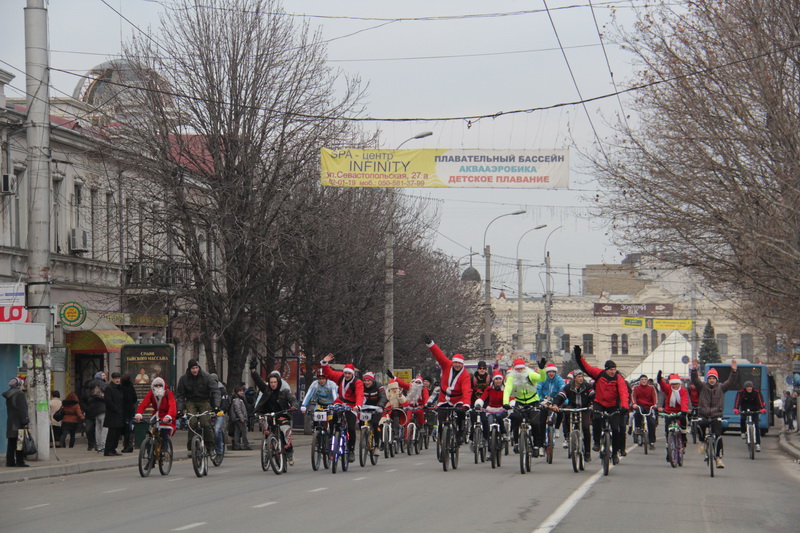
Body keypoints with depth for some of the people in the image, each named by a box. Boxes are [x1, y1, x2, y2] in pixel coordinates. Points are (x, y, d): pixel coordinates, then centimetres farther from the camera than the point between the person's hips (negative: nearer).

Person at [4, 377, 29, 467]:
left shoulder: (8, 395, 15)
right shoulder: (19, 394, -12)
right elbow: (22, 410, -17)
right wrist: (25, 421, -16)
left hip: (10, 423, 9)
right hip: (19, 423, -9)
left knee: (11, 443, 10)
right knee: (20, 442, -6)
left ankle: (10, 461, 11)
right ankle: (20, 461, -8)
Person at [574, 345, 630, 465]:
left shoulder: (619, 379, -13)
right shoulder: (599, 374, -7)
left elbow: (623, 392, -25)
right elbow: (585, 367, -8)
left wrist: (625, 406, -41)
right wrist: (578, 356, -23)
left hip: (613, 406, -1)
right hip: (599, 403, 1)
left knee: (616, 429, -6)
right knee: (596, 419, -30)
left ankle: (615, 453, 11)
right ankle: (597, 442, -12)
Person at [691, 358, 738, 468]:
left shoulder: (721, 387, 8)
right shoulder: (703, 387, 8)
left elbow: (731, 381, -4)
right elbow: (695, 380, -6)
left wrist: (734, 371, -20)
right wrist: (694, 370, -24)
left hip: (716, 416, 0)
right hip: (704, 415, 0)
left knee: (718, 436, -12)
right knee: (700, 425, -33)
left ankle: (719, 457, -4)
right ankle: (702, 442, -6)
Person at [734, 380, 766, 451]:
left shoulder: (756, 392, -13)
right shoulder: (740, 393, -13)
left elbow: (760, 400, -25)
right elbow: (737, 401, -27)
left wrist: (763, 408, -44)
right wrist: (736, 409, -46)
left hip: (754, 410, 0)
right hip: (744, 409, 0)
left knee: (756, 426, -11)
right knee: (742, 419, -31)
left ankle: (757, 444, -11)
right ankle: (743, 432, -2)